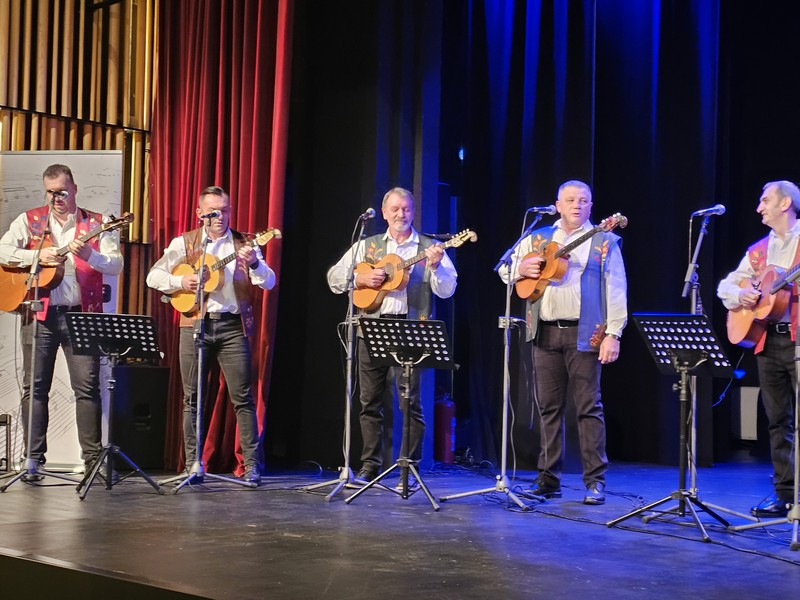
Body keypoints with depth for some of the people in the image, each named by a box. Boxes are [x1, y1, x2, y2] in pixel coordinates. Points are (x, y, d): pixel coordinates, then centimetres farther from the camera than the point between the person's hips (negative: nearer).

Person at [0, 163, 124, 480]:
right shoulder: (29, 220, 9)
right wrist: (38, 256, -15)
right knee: (35, 387, 2)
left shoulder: (96, 224, 6)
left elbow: (116, 265, -5)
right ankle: (34, 459, 9)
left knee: (87, 386, -4)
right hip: (40, 314, 1)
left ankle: (93, 457, 3)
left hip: (81, 314, -1)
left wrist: (88, 254, -23)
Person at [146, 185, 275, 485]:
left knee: (243, 397, -4)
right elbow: (153, 276, 5)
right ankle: (194, 464, 10)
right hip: (195, 324, 1)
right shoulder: (184, 243, 8)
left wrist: (253, 262, -22)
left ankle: (252, 464, 0)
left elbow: (268, 283, -2)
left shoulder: (244, 244, 8)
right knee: (192, 397, 3)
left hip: (232, 326, -1)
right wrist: (181, 281, -13)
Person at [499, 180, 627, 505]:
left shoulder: (605, 241, 3)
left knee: (589, 406, -3)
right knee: (549, 405, 7)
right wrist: (522, 268, -6)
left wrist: (613, 333, -11)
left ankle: (595, 481, 2)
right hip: (546, 332, 4)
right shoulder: (537, 238, 13)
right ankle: (548, 478, 14)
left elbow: (616, 290, -2)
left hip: (584, 334, -3)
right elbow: (504, 270, 17)